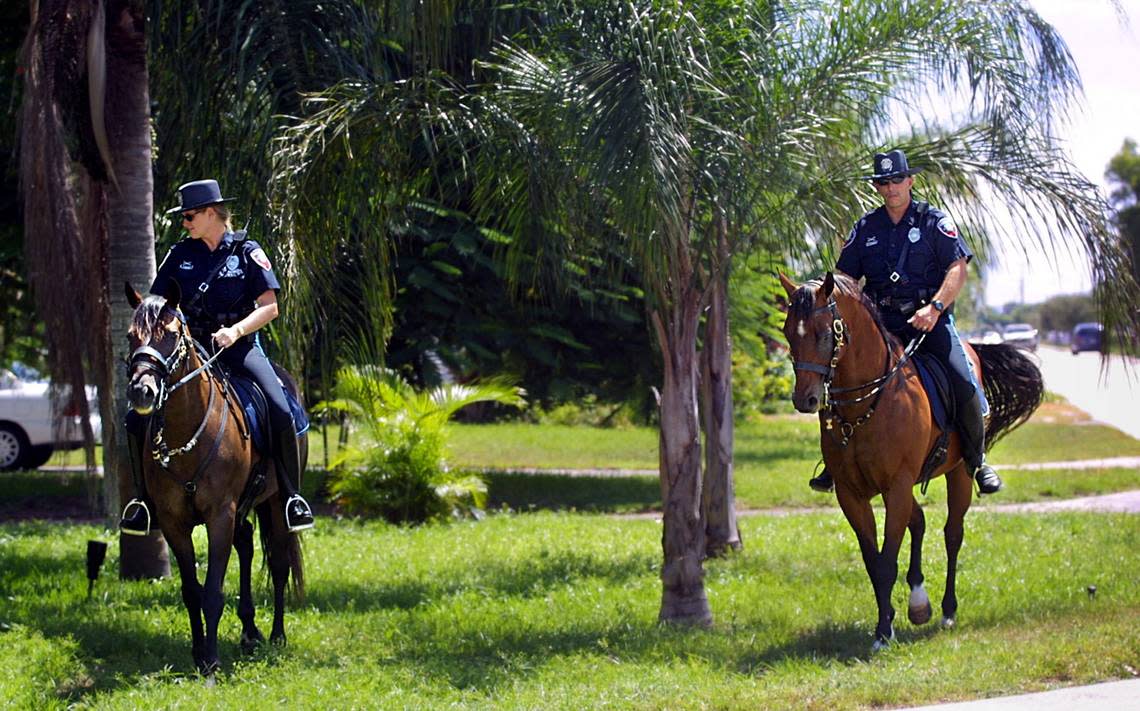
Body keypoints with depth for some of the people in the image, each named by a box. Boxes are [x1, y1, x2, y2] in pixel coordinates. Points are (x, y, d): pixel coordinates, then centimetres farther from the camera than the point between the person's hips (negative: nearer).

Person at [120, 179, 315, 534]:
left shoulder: (247, 252, 2)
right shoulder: (179, 255, 10)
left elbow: (269, 307, -3)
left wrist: (235, 331, -18)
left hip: (239, 347, -3)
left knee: (281, 414, -26)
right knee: (137, 419, -14)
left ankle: (291, 495, -8)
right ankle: (143, 496, 5)